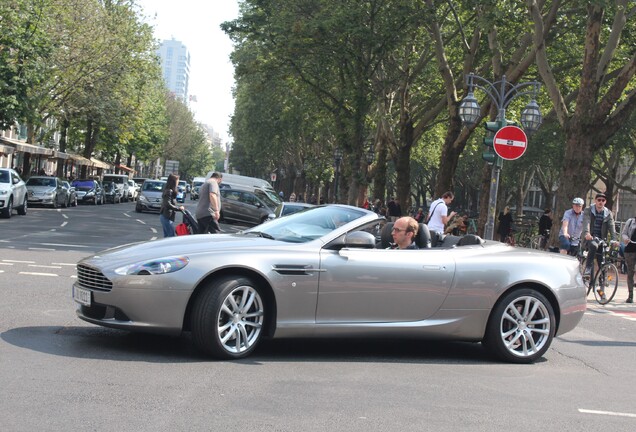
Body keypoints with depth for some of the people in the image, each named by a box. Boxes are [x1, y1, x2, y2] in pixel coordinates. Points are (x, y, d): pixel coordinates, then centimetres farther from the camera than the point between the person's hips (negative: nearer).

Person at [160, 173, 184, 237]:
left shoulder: (167, 190, 13)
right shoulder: (169, 191, -17)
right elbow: (168, 204, -25)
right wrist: (179, 208, -18)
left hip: (164, 216, 10)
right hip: (167, 217, -10)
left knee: (166, 236, 14)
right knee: (171, 236, -9)